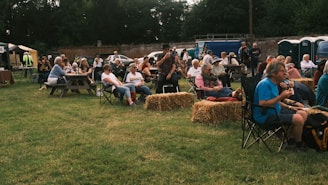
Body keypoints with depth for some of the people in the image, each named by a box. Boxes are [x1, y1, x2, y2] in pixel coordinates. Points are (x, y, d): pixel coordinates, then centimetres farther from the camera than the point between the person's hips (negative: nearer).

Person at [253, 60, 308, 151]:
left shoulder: (274, 83, 13)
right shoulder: (265, 84, -19)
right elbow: (262, 104, -27)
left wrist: (288, 107, 11)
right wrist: (281, 97, -23)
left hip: (276, 111, 11)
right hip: (266, 116, -11)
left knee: (303, 114, 5)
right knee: (298, 119, -22)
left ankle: (291, 140, 8)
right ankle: (299, 144, 2)